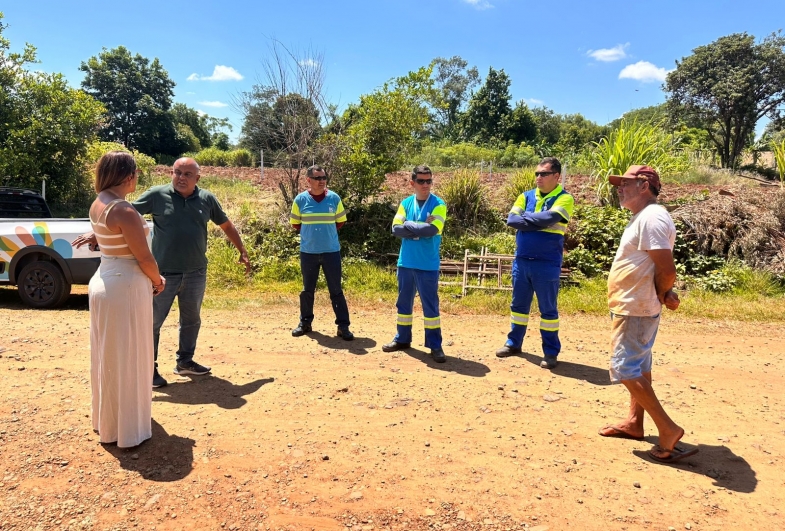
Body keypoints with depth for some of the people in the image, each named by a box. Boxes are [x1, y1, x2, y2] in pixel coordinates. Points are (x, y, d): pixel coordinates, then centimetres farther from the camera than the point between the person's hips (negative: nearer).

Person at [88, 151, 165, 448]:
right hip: (126, 287, -9)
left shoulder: (97, 205, 6)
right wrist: (157, 281, 1)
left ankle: (106, 419, 38)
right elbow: (144, 258, -18)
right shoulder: (124, 212, -22)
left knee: (107, 355, 21)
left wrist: (150, 279, 9)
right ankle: (126, 429, 17)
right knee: (126, 358, 3)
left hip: (103, 282, 9)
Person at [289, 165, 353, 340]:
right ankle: (305, 322, 26)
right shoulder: (300, 199, -2)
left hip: (331, 251, 0)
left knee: (336, 290, 3)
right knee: (307, 290, 12)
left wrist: (327, 232, 10)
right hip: (308, 252, 1)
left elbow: (341, 222, 10)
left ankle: (343, 326, 8)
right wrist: (310, 234, 8)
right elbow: (295, 223, 8)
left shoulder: (334, 198, -2)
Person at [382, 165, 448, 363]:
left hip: (428, 265, -4)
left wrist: (409, 225, -9)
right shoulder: (406, 203, 7)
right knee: (404, 302, 14)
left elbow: (432, 230, -20)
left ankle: (435, 345, 13)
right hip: (406, 263, 4)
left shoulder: (438, 205, -5)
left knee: (430, 306, 2)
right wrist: (420, 229, -14)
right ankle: (402, 339, 29)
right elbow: (396, 229, -3)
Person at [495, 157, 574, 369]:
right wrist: (538, 223, -15)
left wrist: (525, 218, -8)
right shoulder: (526, 196, 9)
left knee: (548, 309, 5)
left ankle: (551, 352, 16)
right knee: (518, 305, 15)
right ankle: (513, 343, 30)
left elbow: (549, 219, -23)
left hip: (546, 264, -5)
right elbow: (511, 220, -5)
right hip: (521, 261, 5)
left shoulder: (564, 199, -5)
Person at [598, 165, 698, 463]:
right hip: (635, 306, 11)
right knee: (638, 366, 16)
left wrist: (660, 296, -7)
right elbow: (660, 269, 19)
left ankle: (668, 429, -1)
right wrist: (663, 295, 4)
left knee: (626, 368, -7)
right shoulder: (642, 218, 14)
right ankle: (634, 423, 27)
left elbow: (667, 270, -24)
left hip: (635, 308, -11)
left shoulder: (651, 218, -19)